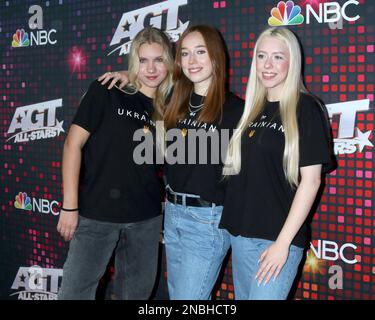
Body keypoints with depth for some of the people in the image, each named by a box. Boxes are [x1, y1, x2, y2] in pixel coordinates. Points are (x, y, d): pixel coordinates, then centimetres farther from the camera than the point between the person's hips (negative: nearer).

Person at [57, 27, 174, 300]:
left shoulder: (168, 107, 7)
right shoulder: (107, 92, -5)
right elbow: (74, 144, -7)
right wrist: (70, 206, -11)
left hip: (147, 218, 4)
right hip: (96, 214, -4)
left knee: (141, 287, 15)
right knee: (76, 289, -1)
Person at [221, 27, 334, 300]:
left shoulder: (306, 108, -7)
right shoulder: (253, 108, 10)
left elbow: (311, 180, -12)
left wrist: (283, 242, -16)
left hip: (278, 238, -6)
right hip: (240, 233, 6)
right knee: (243, 296, 16)